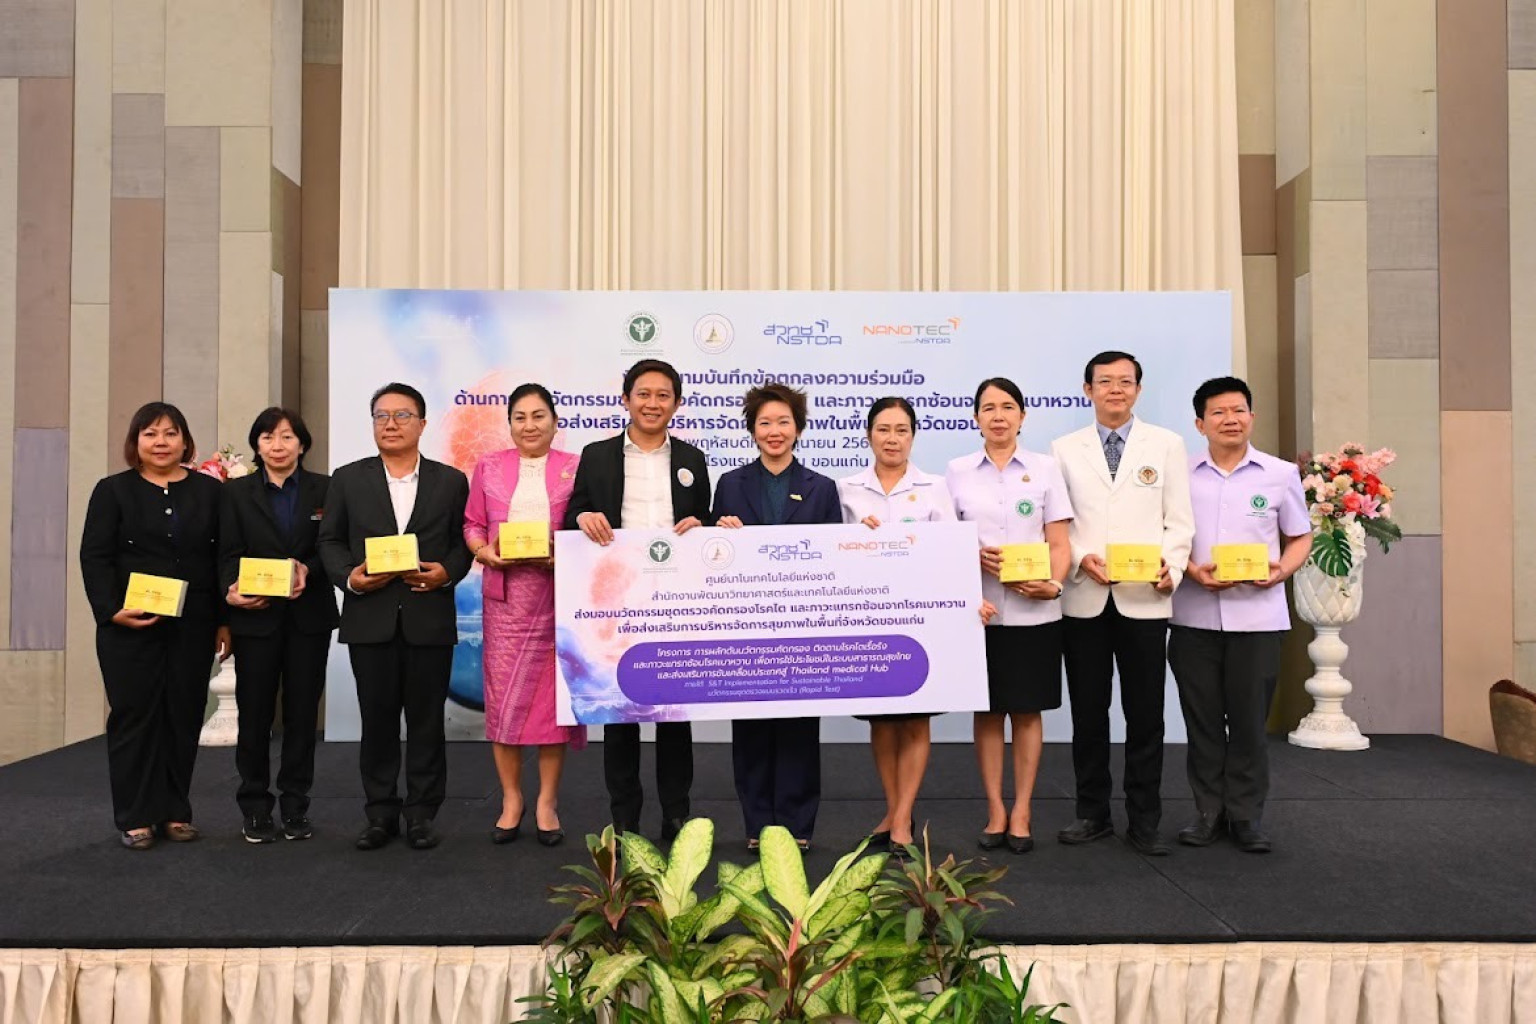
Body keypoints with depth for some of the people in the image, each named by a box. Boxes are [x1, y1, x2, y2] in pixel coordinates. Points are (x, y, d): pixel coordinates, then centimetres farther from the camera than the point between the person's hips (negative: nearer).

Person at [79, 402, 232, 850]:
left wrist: (224, 620, 2)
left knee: (184, 716, 5)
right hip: (130, 626, -2)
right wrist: (113, 610, -14)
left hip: (193, 626, 2)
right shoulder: (113, 490, 4)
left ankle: (175, 812, 15)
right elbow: (95, 557, -1)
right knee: (135, 716, 1)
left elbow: (224, 559, 7)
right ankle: (136, 817, 9)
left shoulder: (209, 490, 9)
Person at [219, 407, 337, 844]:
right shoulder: (236, 492, 6)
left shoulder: (324, 489, 5)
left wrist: (309, 570, -19)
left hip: (308, 615, 0)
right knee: (255, 712, 3)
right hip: (256, 616, 0)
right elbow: (228, 554, 1)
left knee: (302, 710, 5)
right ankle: (255, 808, 14)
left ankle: (296, 806, 15)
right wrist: (231, 591, -18)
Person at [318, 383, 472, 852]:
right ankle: (380, 813, 19)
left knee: (426, 720, 5)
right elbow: (330, 540, 9)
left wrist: (447, 572, -12)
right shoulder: (348, 478, 8)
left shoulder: (451, 481, 6)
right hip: (370, 618, 1)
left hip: (430, 618, -1)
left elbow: (463, 543, 6)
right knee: (377, 719, 7)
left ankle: (421, 814, 16)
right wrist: (348, 576, -9)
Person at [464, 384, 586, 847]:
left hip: (558, 597, -1)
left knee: (554, 694, 1)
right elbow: (472, 525, 11)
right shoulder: (489, 467, 12)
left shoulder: (574, 468, 6)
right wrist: (484, 552, -9)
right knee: (503, 696, 1)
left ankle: (547, 802, 13)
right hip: (505, 597, 1)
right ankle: (510, 800, 15)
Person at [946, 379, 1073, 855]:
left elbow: (1059, 544, 2)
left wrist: (1053, 584, -16)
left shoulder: (1045, 468, 5)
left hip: (1034, 610, 0)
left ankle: (1021, 813, 15)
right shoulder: (958, 472, 6)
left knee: (1027, 710, 5)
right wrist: (974, 556, -12)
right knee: (987, 710, 6)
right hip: (979, 607, 1)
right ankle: (995, 811, 16)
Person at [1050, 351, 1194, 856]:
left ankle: (1144, 822, 15)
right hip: (1084, 599, 1)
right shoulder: (1065, 449, 9)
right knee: (1087, 713, 8)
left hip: (1144, 599, -1)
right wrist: (1080, 558, -12)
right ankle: (1092, 814, 21)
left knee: (1145, 714, 4)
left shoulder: (1167, 445, 8)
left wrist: (1172, 564, -13)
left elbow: (1179, 520, 4)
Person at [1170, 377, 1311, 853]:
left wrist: (1283, 569, -8)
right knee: (1202, 719, 6)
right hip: (1194, 616, 1)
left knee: (1249, 719, 3)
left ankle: (1247, 814, 16)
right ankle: (1208, 811, 18)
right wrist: (1193, 569, -12)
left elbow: (1301, 538, 12)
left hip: (1258, 614, 0)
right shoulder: (1181, 474, 4)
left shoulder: (1281, 474, 6)